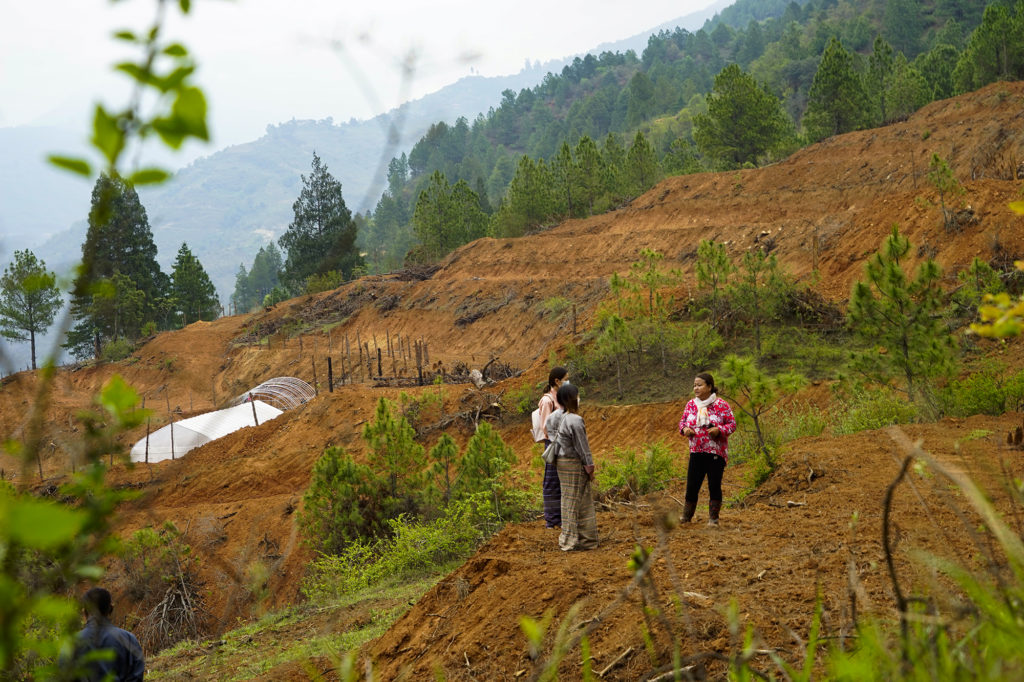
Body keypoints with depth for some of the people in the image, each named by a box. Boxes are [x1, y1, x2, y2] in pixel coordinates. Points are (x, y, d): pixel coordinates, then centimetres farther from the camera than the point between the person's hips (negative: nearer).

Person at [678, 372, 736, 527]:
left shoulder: (721, 405, -6)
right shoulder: (690, 405, 7)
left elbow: (732, 424, -3)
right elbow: (682, 421, 16)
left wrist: (719, 430, -21)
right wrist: (684, 429, -6)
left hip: (716, 453, -3)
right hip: (696, 452, 3)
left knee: (714, 486, 1)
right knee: (692, 486, 2)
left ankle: (713, 519, 12)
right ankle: (686, 518, 14)